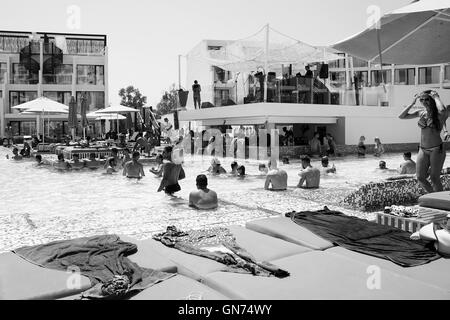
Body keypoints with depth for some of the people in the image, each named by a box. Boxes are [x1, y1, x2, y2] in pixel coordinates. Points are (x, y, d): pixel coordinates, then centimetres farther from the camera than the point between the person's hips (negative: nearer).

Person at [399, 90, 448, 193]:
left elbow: (443, 110, -34)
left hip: (437, 149, -5)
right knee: (420, 178, 3)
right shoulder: (421, 113, 7)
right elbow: (401, 116, 8)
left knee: (434, 178, -5)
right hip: (423, 150, 5)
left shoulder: (440, 114, -8)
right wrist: (412, 103, 3)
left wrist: (436, 97, -17)